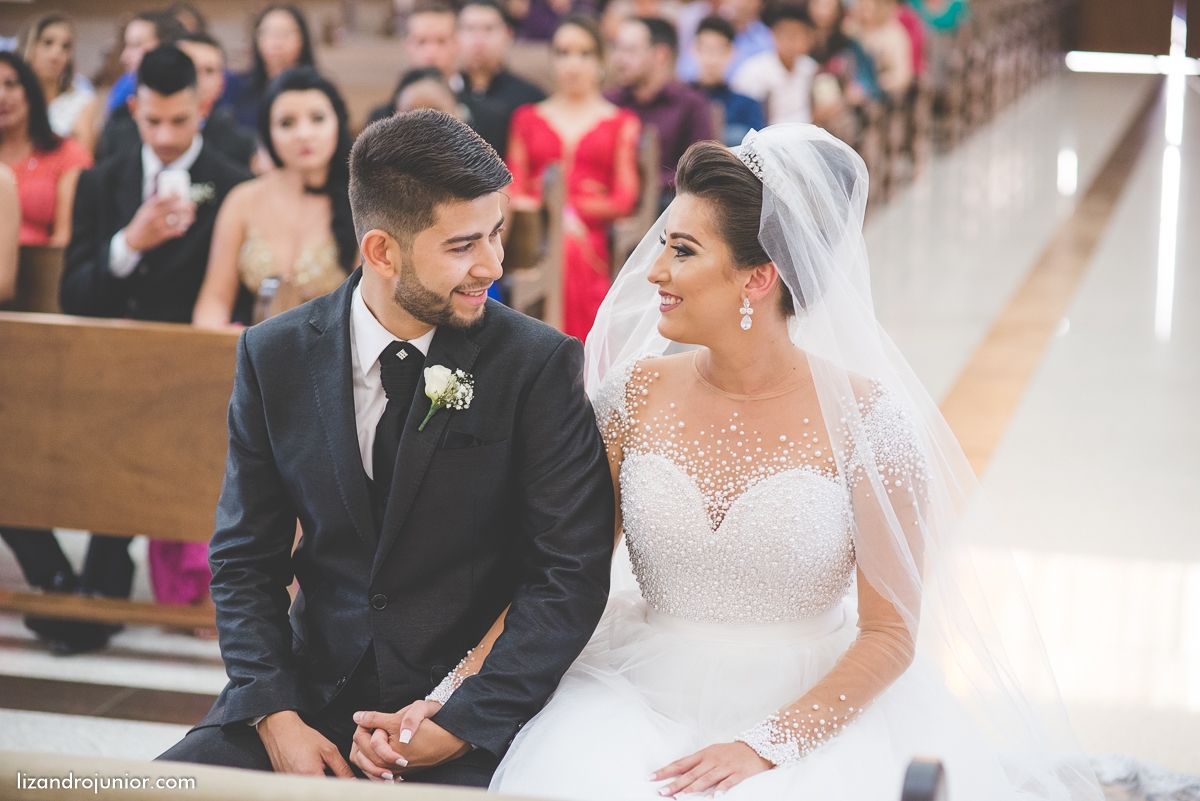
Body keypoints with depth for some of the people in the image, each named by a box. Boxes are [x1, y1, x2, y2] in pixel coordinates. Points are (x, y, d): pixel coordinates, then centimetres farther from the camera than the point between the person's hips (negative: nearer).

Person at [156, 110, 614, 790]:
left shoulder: (539, 363, -7)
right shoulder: (276, 357, 1)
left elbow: (572, 572, -9)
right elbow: (246, 558, 5)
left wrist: (458, 726, -17)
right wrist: (275, 716, -9)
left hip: (472, 709, -3)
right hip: (315, 689, 3)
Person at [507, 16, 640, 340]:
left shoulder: (622, 123, 16)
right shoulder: (527, 118, 22)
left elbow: (624, 200, 6)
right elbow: (514, 192, 12)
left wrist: (571, 209, -9)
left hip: (589, 249, -1)